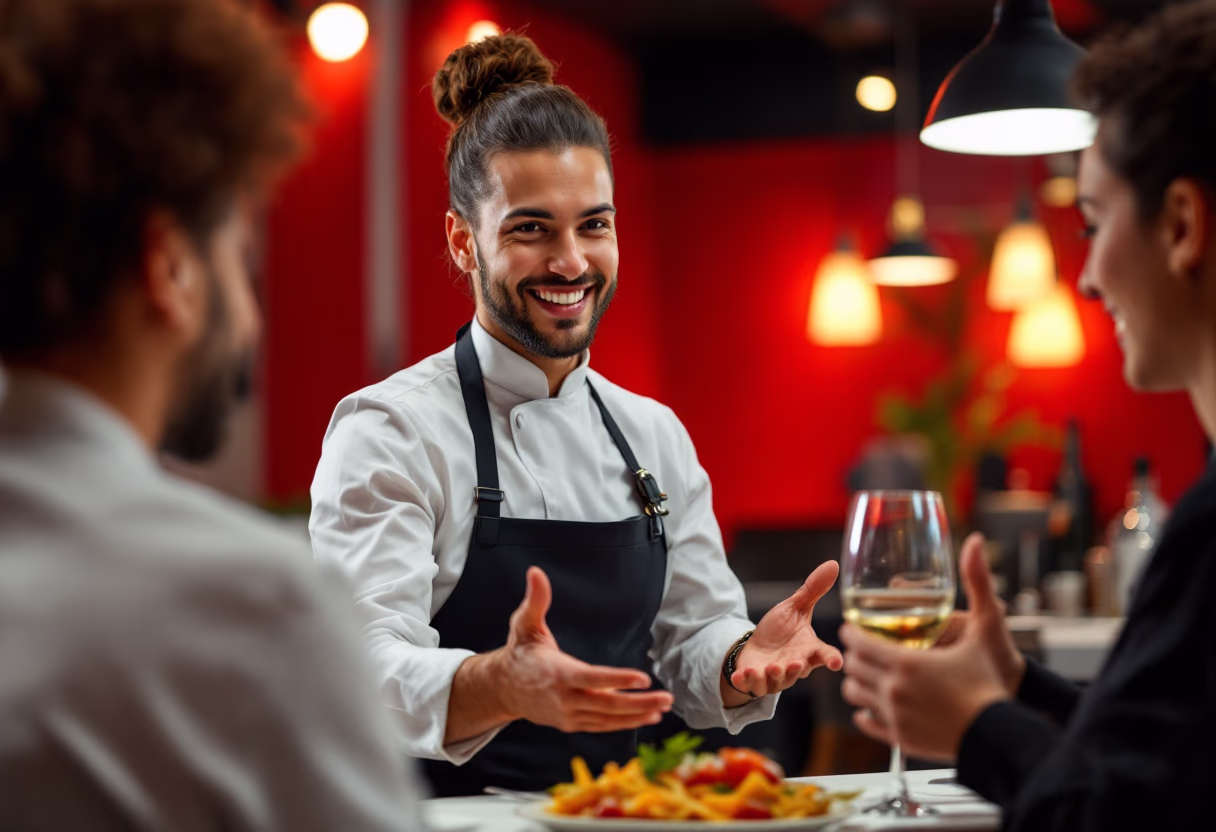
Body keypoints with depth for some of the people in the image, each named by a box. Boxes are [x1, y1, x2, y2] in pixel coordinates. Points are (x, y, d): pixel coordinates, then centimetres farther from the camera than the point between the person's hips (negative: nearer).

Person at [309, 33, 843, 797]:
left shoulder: (656, 434, 12)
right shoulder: (390, 431, -6)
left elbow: (694, 647, 14)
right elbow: (367, 680, -16)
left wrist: (746, 660, -8)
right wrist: (500, 687, -35)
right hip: (451, 817, -4)